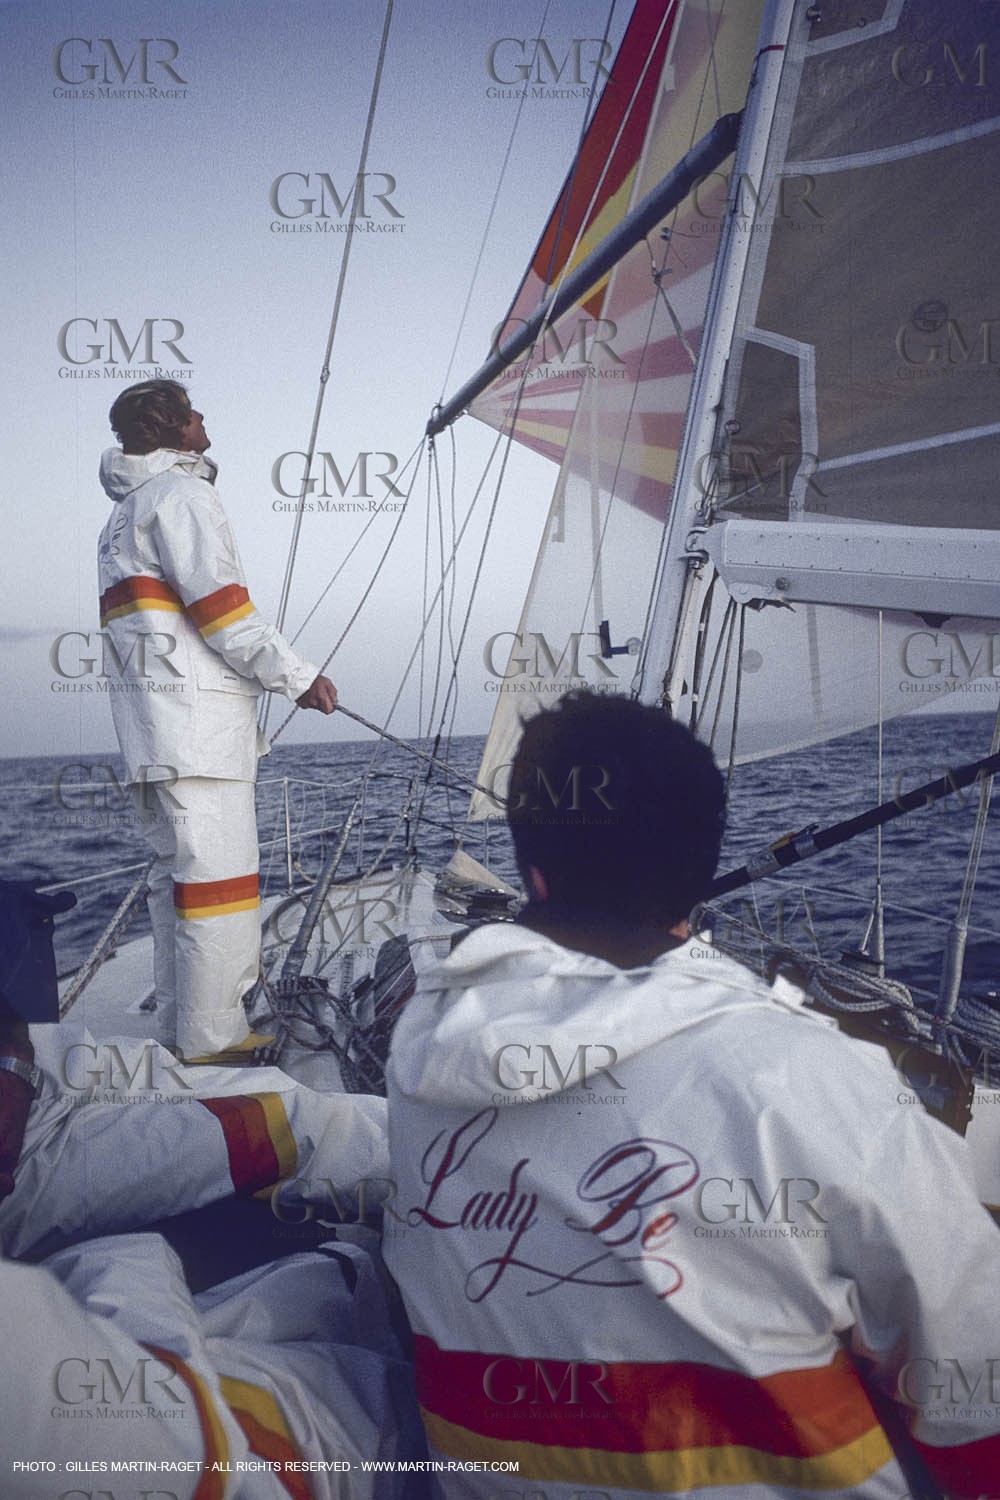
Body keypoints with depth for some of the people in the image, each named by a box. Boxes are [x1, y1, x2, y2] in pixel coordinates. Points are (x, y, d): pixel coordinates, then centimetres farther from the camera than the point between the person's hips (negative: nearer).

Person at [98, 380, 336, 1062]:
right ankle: (216, 1038, -5)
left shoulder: (125, 511, 26)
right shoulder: (181, 494, -6)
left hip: (150, 722, 10)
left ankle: (183, 1023, 19)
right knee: (220, 874, -9)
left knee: (178, 871, 13)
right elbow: (220, 605, -15)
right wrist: (299, 676, -8)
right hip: (194, 712, -10)